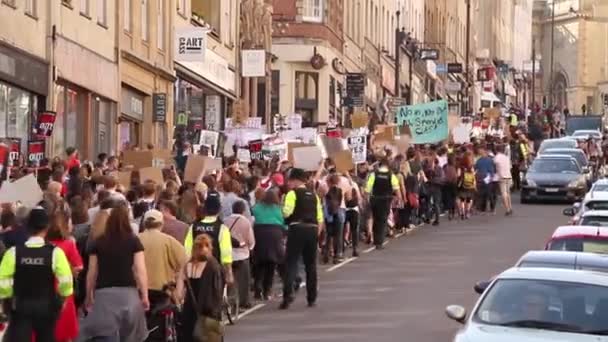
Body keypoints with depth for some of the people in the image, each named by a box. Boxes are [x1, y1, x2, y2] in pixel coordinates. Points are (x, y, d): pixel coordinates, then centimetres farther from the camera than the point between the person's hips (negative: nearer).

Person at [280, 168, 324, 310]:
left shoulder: (292, 193, -2)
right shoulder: (314, 195, 17)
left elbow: (286, 212, -13)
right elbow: (320, 217, 15)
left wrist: (282, 209, 9)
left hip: (297, 229, -5)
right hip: (312, 229, 5)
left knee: (291, 262, -5)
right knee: (310, 264, 13)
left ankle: (288, 294, -20)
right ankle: (312, 298, 16)